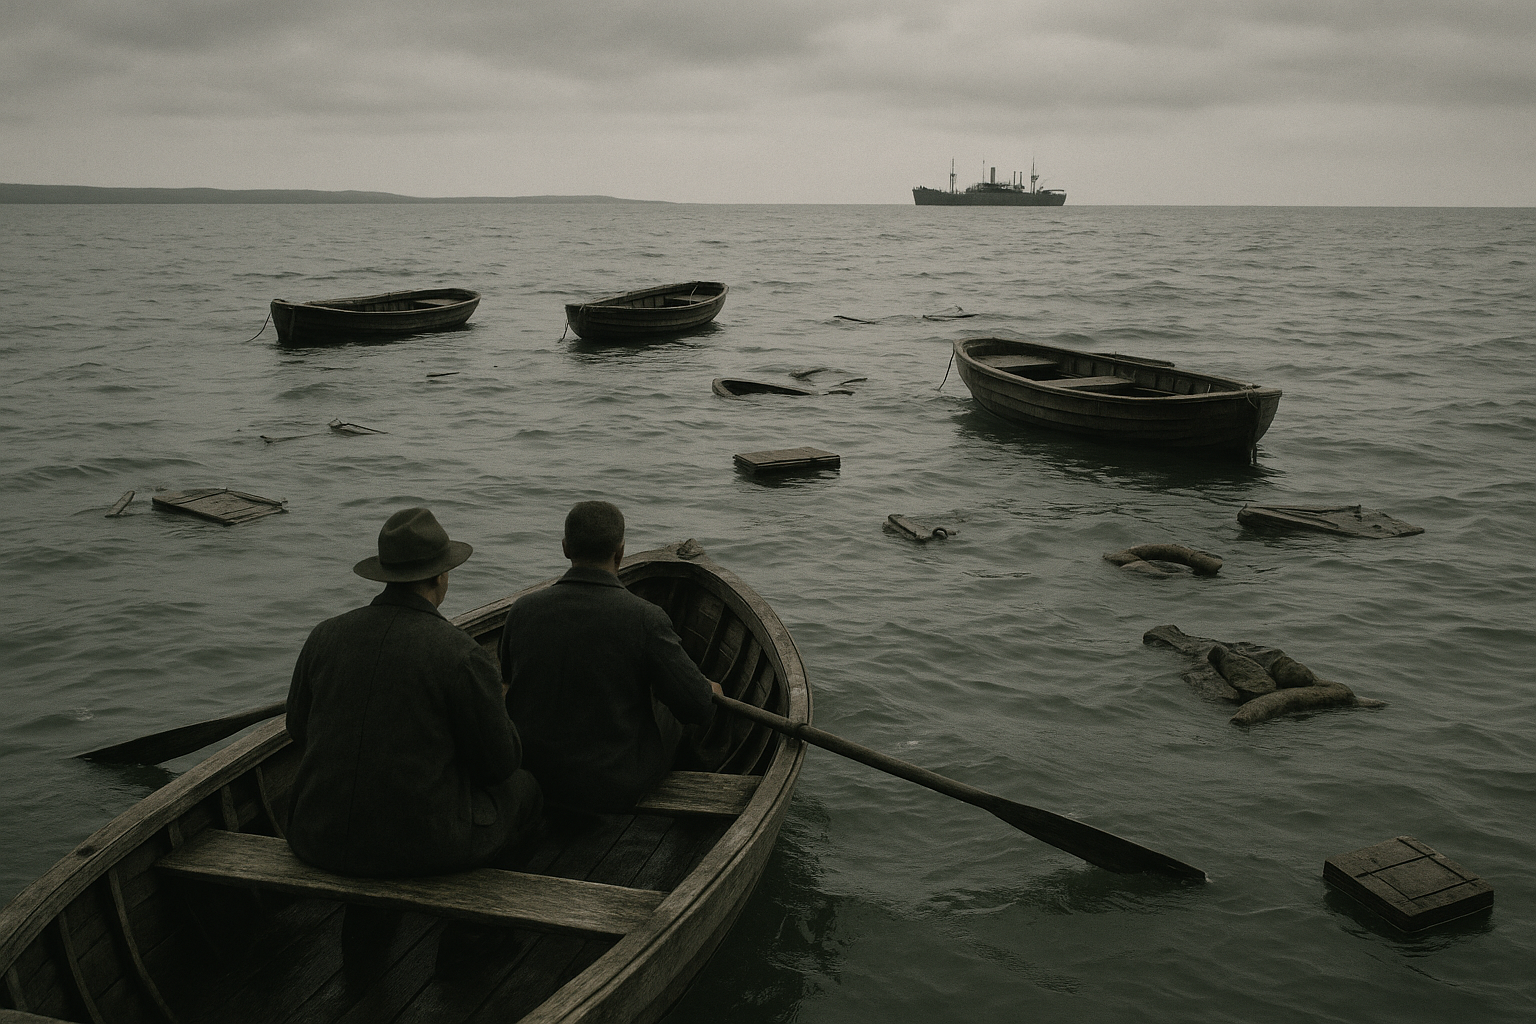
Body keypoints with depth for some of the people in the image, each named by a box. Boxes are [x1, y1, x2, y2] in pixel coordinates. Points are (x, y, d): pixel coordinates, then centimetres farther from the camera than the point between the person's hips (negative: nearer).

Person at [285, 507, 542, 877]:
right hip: (422, 844, -5)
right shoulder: (465, 656, -16)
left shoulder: (326, 635, -2)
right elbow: (500, 762, -8)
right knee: (524, 789, 25)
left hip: (324, 841, 5)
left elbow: (300, 727, 12)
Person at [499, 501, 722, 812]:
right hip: (615, 790, -4)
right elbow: (697, 705, -16)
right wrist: (712, 692, 10)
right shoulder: (644, 618, -21)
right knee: (669, 708, 25)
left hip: (531, 776, 4)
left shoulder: (522, 610, -9)